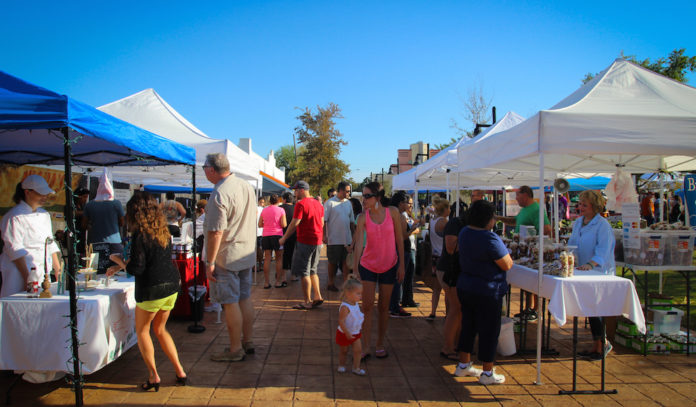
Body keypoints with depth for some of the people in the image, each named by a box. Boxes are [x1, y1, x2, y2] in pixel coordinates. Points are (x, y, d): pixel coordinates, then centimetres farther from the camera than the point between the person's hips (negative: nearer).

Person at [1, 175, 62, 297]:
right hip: (21, 275, -6)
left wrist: (58, 270, 11)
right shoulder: (14, 217, -9)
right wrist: (28, 278, -20)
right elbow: (15, 250, -14)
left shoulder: (45, 215, 14)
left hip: (44, 275, 7)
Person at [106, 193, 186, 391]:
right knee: (160, 329, 21)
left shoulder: (140, 235, -14)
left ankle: (154, 376, 14)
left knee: (142, 331, 14)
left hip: (152, 289, -7)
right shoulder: (163, 231, 8)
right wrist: (120, 267, 28)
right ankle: (180, 372, 18)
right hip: (172, 286, 7)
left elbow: (137, 268, -17)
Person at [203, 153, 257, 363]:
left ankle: (235, 349, 11)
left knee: (230, 303, 1)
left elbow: (216, 232, -22)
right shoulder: (246, 186, 6)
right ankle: (247, 342, 26)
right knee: (245, 299, 15)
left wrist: (210, 262, -16)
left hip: (227, 257, -8)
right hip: (247, 252, 8)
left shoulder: (219, 194, -20)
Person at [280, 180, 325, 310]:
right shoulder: (318, 203, 11)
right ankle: (318, 297, 15)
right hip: (317, 241, 8)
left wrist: (284, 238, -5)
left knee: (304, 273, 0)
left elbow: (294, 223, -15)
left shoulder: (301, 204, -13)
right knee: (312, 271, 18)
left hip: (305, 242, -8)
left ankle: (307, 302, 5)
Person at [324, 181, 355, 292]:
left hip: (347, 239, 5)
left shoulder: (348, 203, 9)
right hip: (334, 239, -5)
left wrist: (354, 234, 13)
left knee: (346, 261, 9)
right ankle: (331, 283, 19)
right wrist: (324, 235, -15)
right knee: (332, 262, 6)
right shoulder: (330, 203, -8)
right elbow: (324, 220, -10)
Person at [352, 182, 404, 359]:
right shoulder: (363, 217, -10)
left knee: (383, 307, 11)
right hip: (368, 265, 0)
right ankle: (365, 347, 12)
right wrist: (354, 269, -22)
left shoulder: (392, 212, -9)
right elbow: (358, 243, -15)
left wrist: (401, 264, -2)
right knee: (367, 306, 0)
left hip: (389, 265, 0)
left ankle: (380, 345, 25)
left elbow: (399, 239, -2)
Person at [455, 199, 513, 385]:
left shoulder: (464, 232, 2)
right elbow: (507, 265, -17)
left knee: (468, 326, 19)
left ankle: (463, 365, 30)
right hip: (487, 291, -8)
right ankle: (487, 373, 18)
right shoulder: (490, 239, -23)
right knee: (489, 330, 6)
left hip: (464, 286, 8)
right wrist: (505, 252, 2)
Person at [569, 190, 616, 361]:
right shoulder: (578, 223, 11)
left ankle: (600, 345, 13)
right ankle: (597, 345, 25)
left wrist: (591, 264, -36)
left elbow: (603, 250, -23)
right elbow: (572, 244, 17)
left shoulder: (603, 225, -13)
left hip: (600, 273, -8)